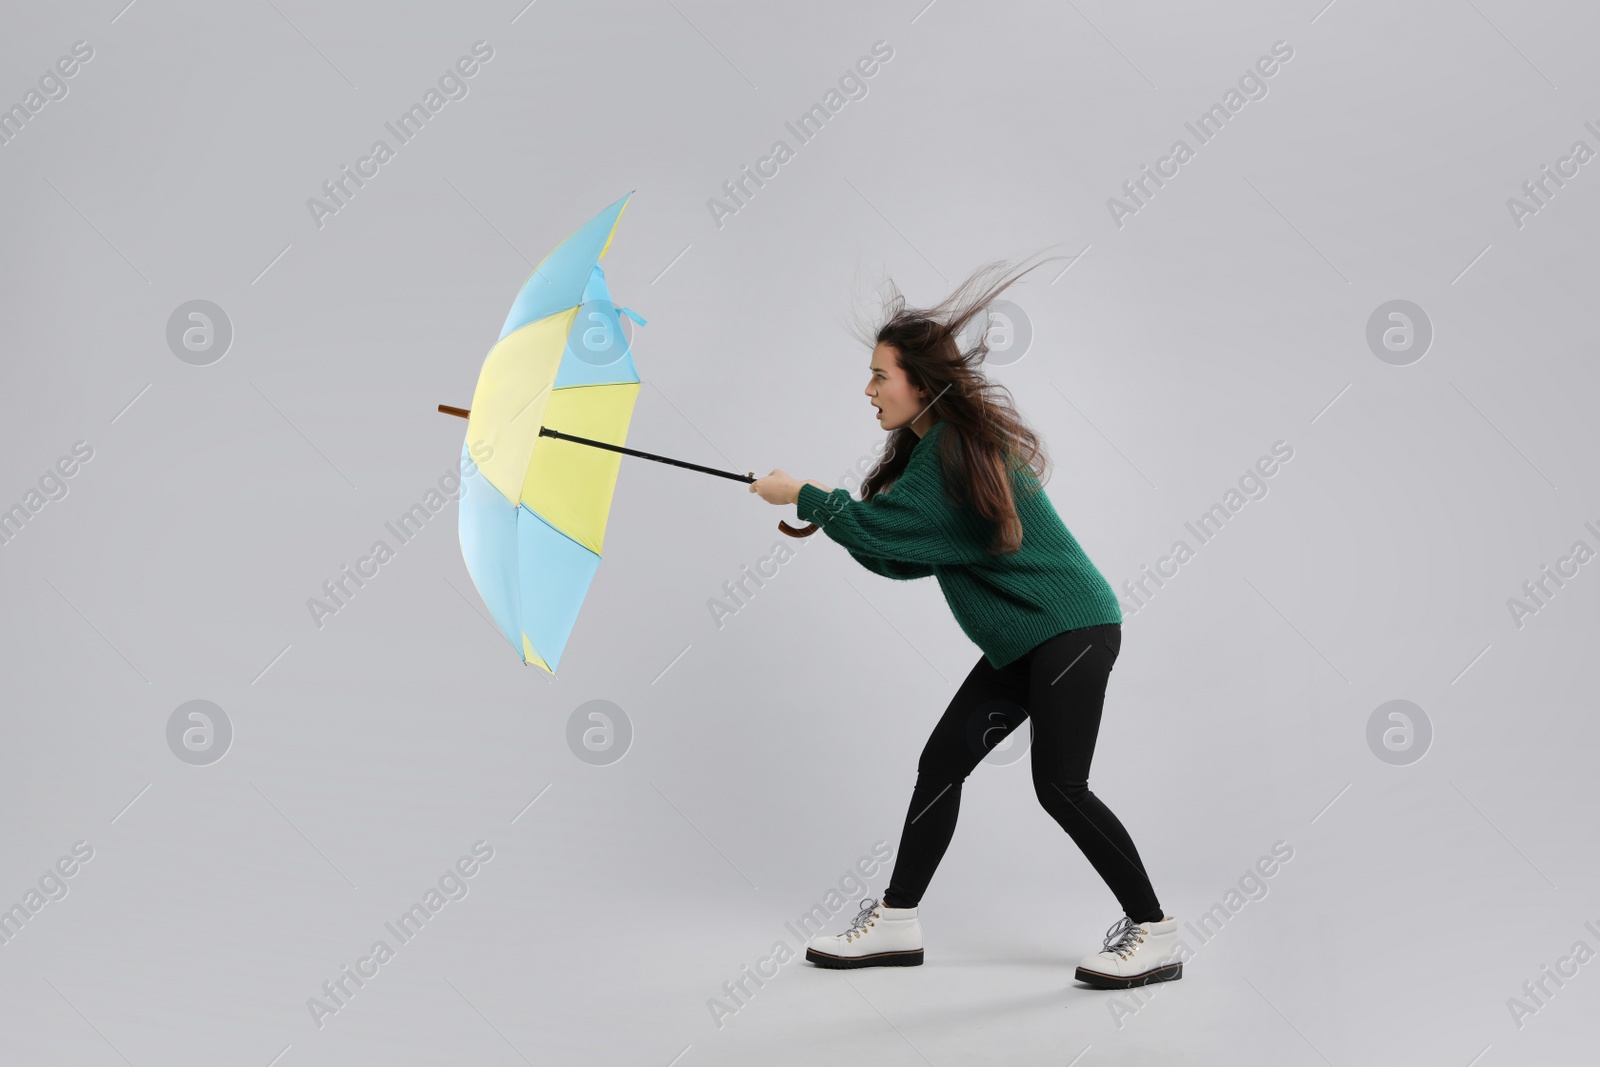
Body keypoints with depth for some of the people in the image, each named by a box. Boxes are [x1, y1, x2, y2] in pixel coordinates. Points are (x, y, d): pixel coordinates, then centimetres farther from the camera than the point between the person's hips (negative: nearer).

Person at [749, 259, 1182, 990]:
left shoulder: (956, 449, -17)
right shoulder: (932, 448, 13)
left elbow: (881, 527, -19)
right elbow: (906, 557, 14)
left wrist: (806, 498, -5)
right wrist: (828, 513, 3)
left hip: (1072, 628, -10)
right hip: (1021, 641, 10)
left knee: (1059, 784, -12)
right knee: (941, 763, 7)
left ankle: (1154, 934, 1)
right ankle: (896, 924, 14)